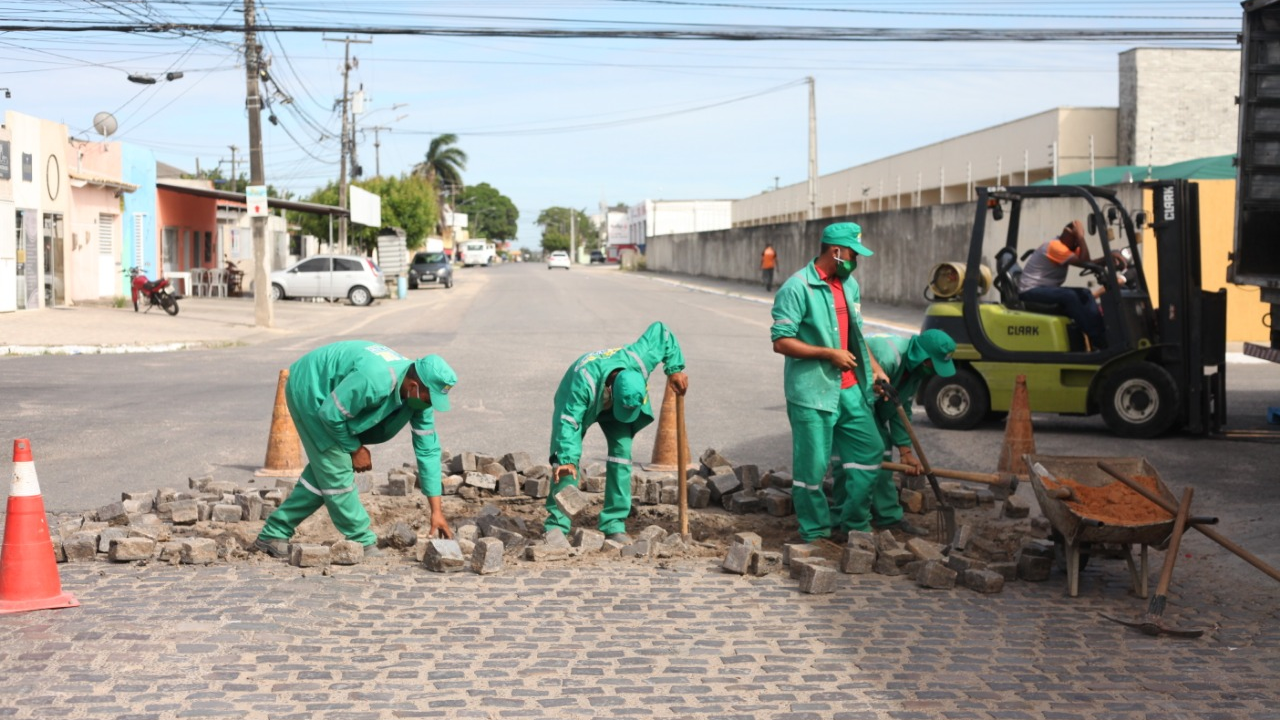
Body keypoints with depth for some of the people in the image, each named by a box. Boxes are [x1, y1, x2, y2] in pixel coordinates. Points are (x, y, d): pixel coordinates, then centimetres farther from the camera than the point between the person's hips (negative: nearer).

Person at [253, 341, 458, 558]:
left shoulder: (419, 392, -14)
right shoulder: (374, 380, -39)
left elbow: (428, 449, -10)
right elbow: (331, 414, -28)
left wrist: (436, 511, -10)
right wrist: (355, 449, -13)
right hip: (309, 388, -8)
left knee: (323, 473, 9)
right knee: (337, 470, -11)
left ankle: (273, 535, 17)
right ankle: (364, 544, -1)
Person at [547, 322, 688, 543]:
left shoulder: (639, 360, -36)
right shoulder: (584, 381, -47)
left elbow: (660, 331, -19)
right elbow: (569, 421, -43)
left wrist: (674, 369, -16)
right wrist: (566, 458, -51)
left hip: (611, 410, 4)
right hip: (576, 403, -3)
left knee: (622, 451, -11)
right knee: (567, 459, -16)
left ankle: (614, 524, -6)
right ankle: (556, 525, -11)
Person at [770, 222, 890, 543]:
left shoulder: (850, 284, 12)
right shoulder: (798, 288, -14)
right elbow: (781, 341, -17)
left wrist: (874, 366, 13)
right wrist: (829, 354, -19)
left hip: (849, 388, 8)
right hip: (811, 392, -8)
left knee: (869, 452, 9)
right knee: (812, 465, 0)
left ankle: (850, 522, 24)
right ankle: (815, 534, 14)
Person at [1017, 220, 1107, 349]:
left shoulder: (1068, 247, 11)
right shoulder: (1055, 246, -18)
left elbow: (1087, 262, 1)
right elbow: (1084, 262, -22)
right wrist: (1080, 236, -17)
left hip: (1045, 289, 9)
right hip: (1030, 292, -9)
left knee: (1085, 293, -7)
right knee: (1069, 295, -29)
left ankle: (1101, 332, -16)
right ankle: (1097, 338, -24)